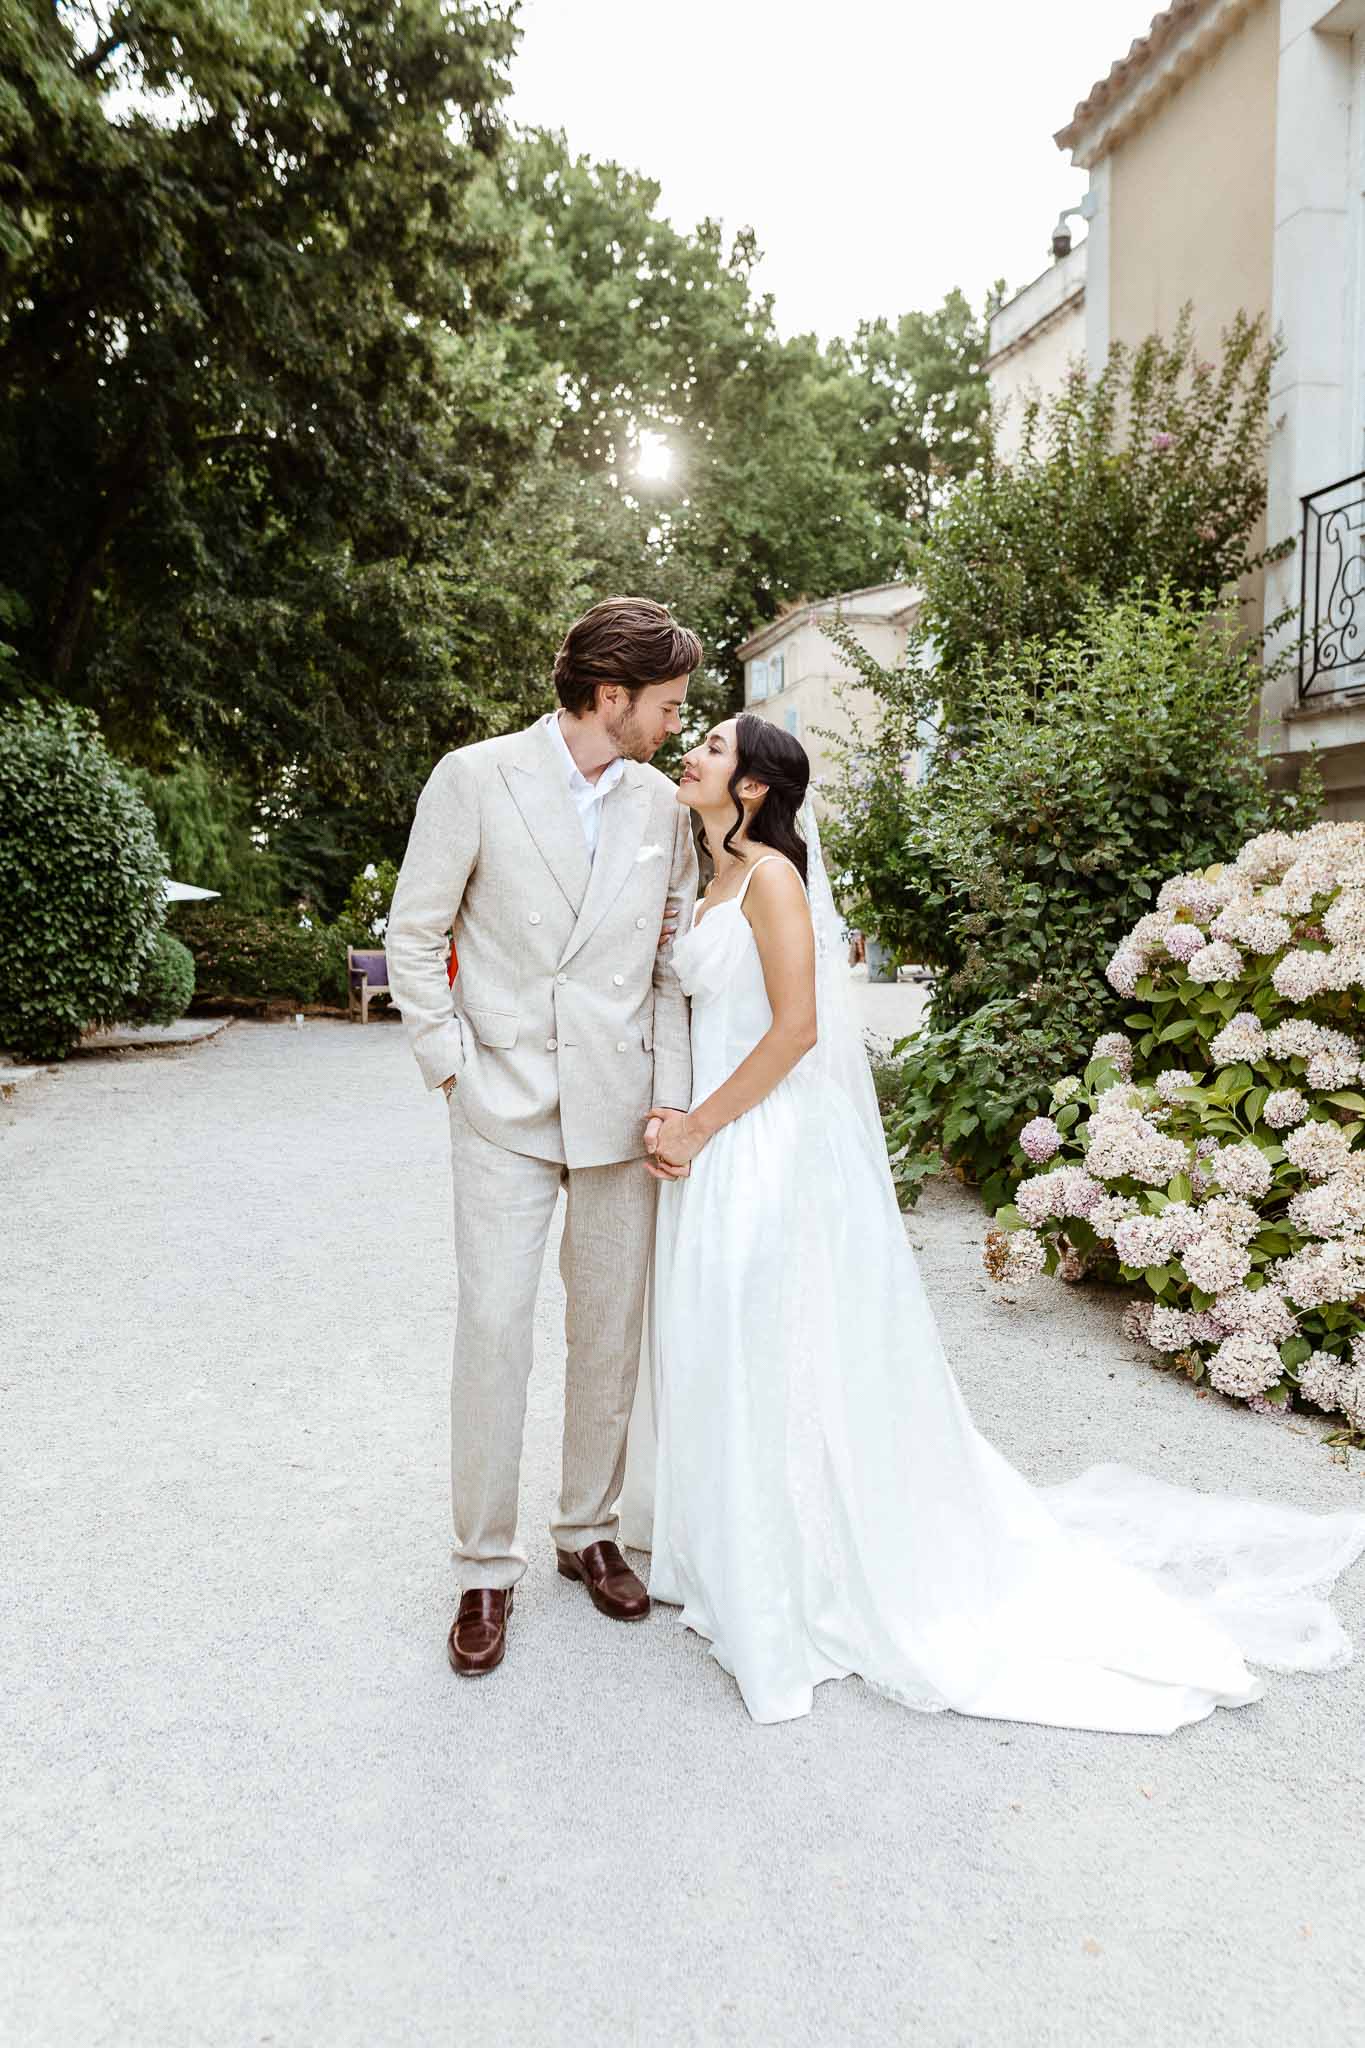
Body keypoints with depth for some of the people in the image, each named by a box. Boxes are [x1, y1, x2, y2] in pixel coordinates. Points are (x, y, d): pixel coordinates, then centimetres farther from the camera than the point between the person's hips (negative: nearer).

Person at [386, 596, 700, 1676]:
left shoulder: (662, 804, 5)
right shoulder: (475, 778, -5)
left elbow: (676, 957, 8)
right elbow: (414, 934, -1)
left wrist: (672, 1095, 0)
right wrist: (451, 1066, -4)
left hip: (620, 1108, 3)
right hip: (505, 1108, -3)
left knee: (611, 1330, 10)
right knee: (494, 1326, -2)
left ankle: (590, 1529, 29)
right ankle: (486, 1566, 15)